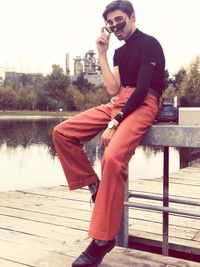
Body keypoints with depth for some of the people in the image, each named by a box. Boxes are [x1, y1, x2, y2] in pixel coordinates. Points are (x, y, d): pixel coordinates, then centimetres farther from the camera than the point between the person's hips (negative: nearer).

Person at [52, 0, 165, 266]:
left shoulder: (149, 44, -2)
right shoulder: (120, 52, 21)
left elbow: (142, 88, -14)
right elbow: (113, 89, 9)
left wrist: (114, 123, -21)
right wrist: (102, 53, 7)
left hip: (142, 105, -8)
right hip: (117, 103, 8)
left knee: (112, 157, -34)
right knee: (61, 133, -8)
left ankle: (102, 240, -25)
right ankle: (93, 184, 0)